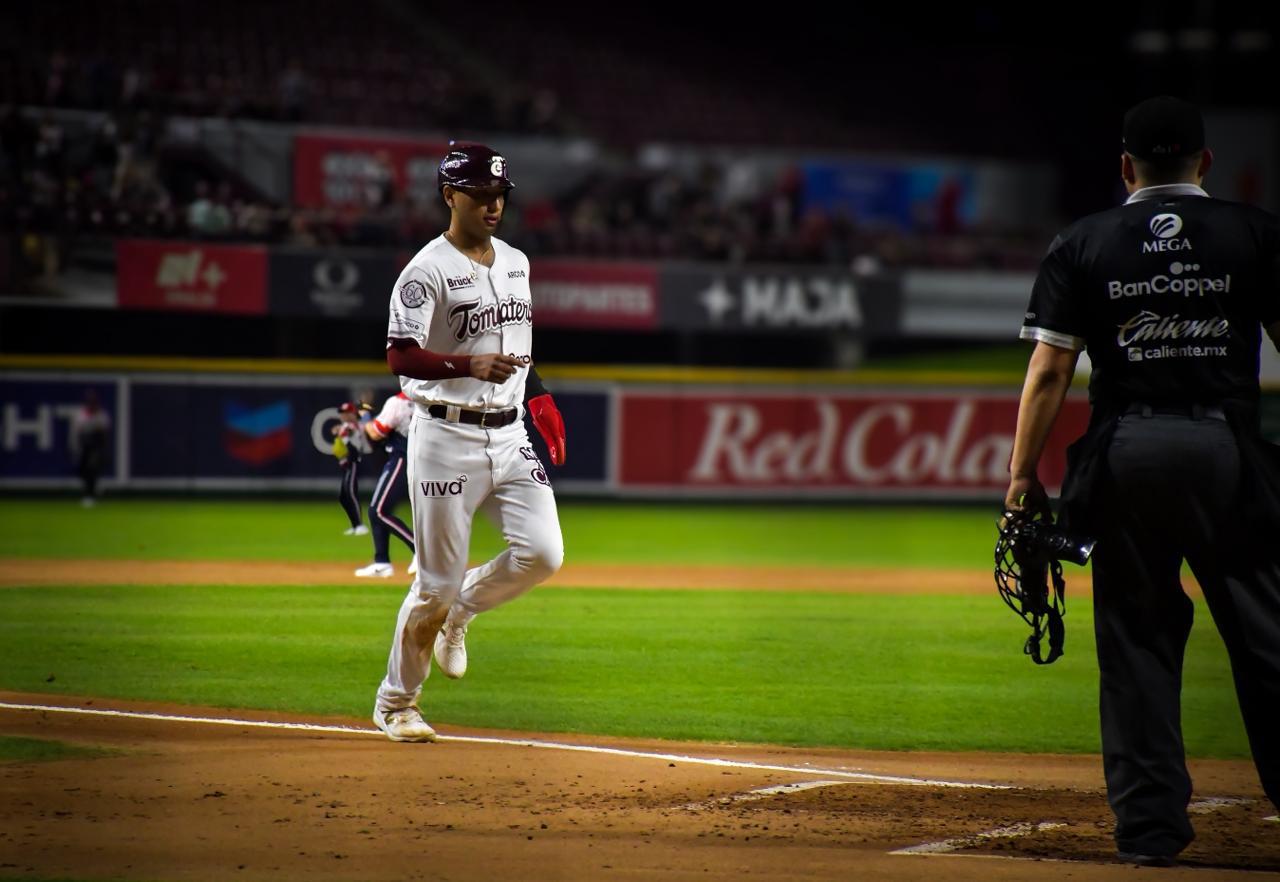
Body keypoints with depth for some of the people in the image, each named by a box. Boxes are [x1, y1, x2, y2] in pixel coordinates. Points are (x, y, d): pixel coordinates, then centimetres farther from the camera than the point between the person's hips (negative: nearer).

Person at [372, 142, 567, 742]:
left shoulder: (516, 263, 13)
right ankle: (394, 703, 16)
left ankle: (460, 609, 18)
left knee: (542, 552, -11)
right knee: (437, 579, -2)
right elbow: (399, 357, -19)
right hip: (446, 438, -6)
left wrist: (538, 397, 18)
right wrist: (469, 365, -32)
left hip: (509, 434, 6)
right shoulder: (428, 270, -10)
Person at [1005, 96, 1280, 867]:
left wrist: (1023, 474, 4)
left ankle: (1150, 825, 5)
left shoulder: (1083, 245, 7)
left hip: (1125, 454, 1)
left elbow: (1049, 369, 1)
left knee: (1136, 639, 6)